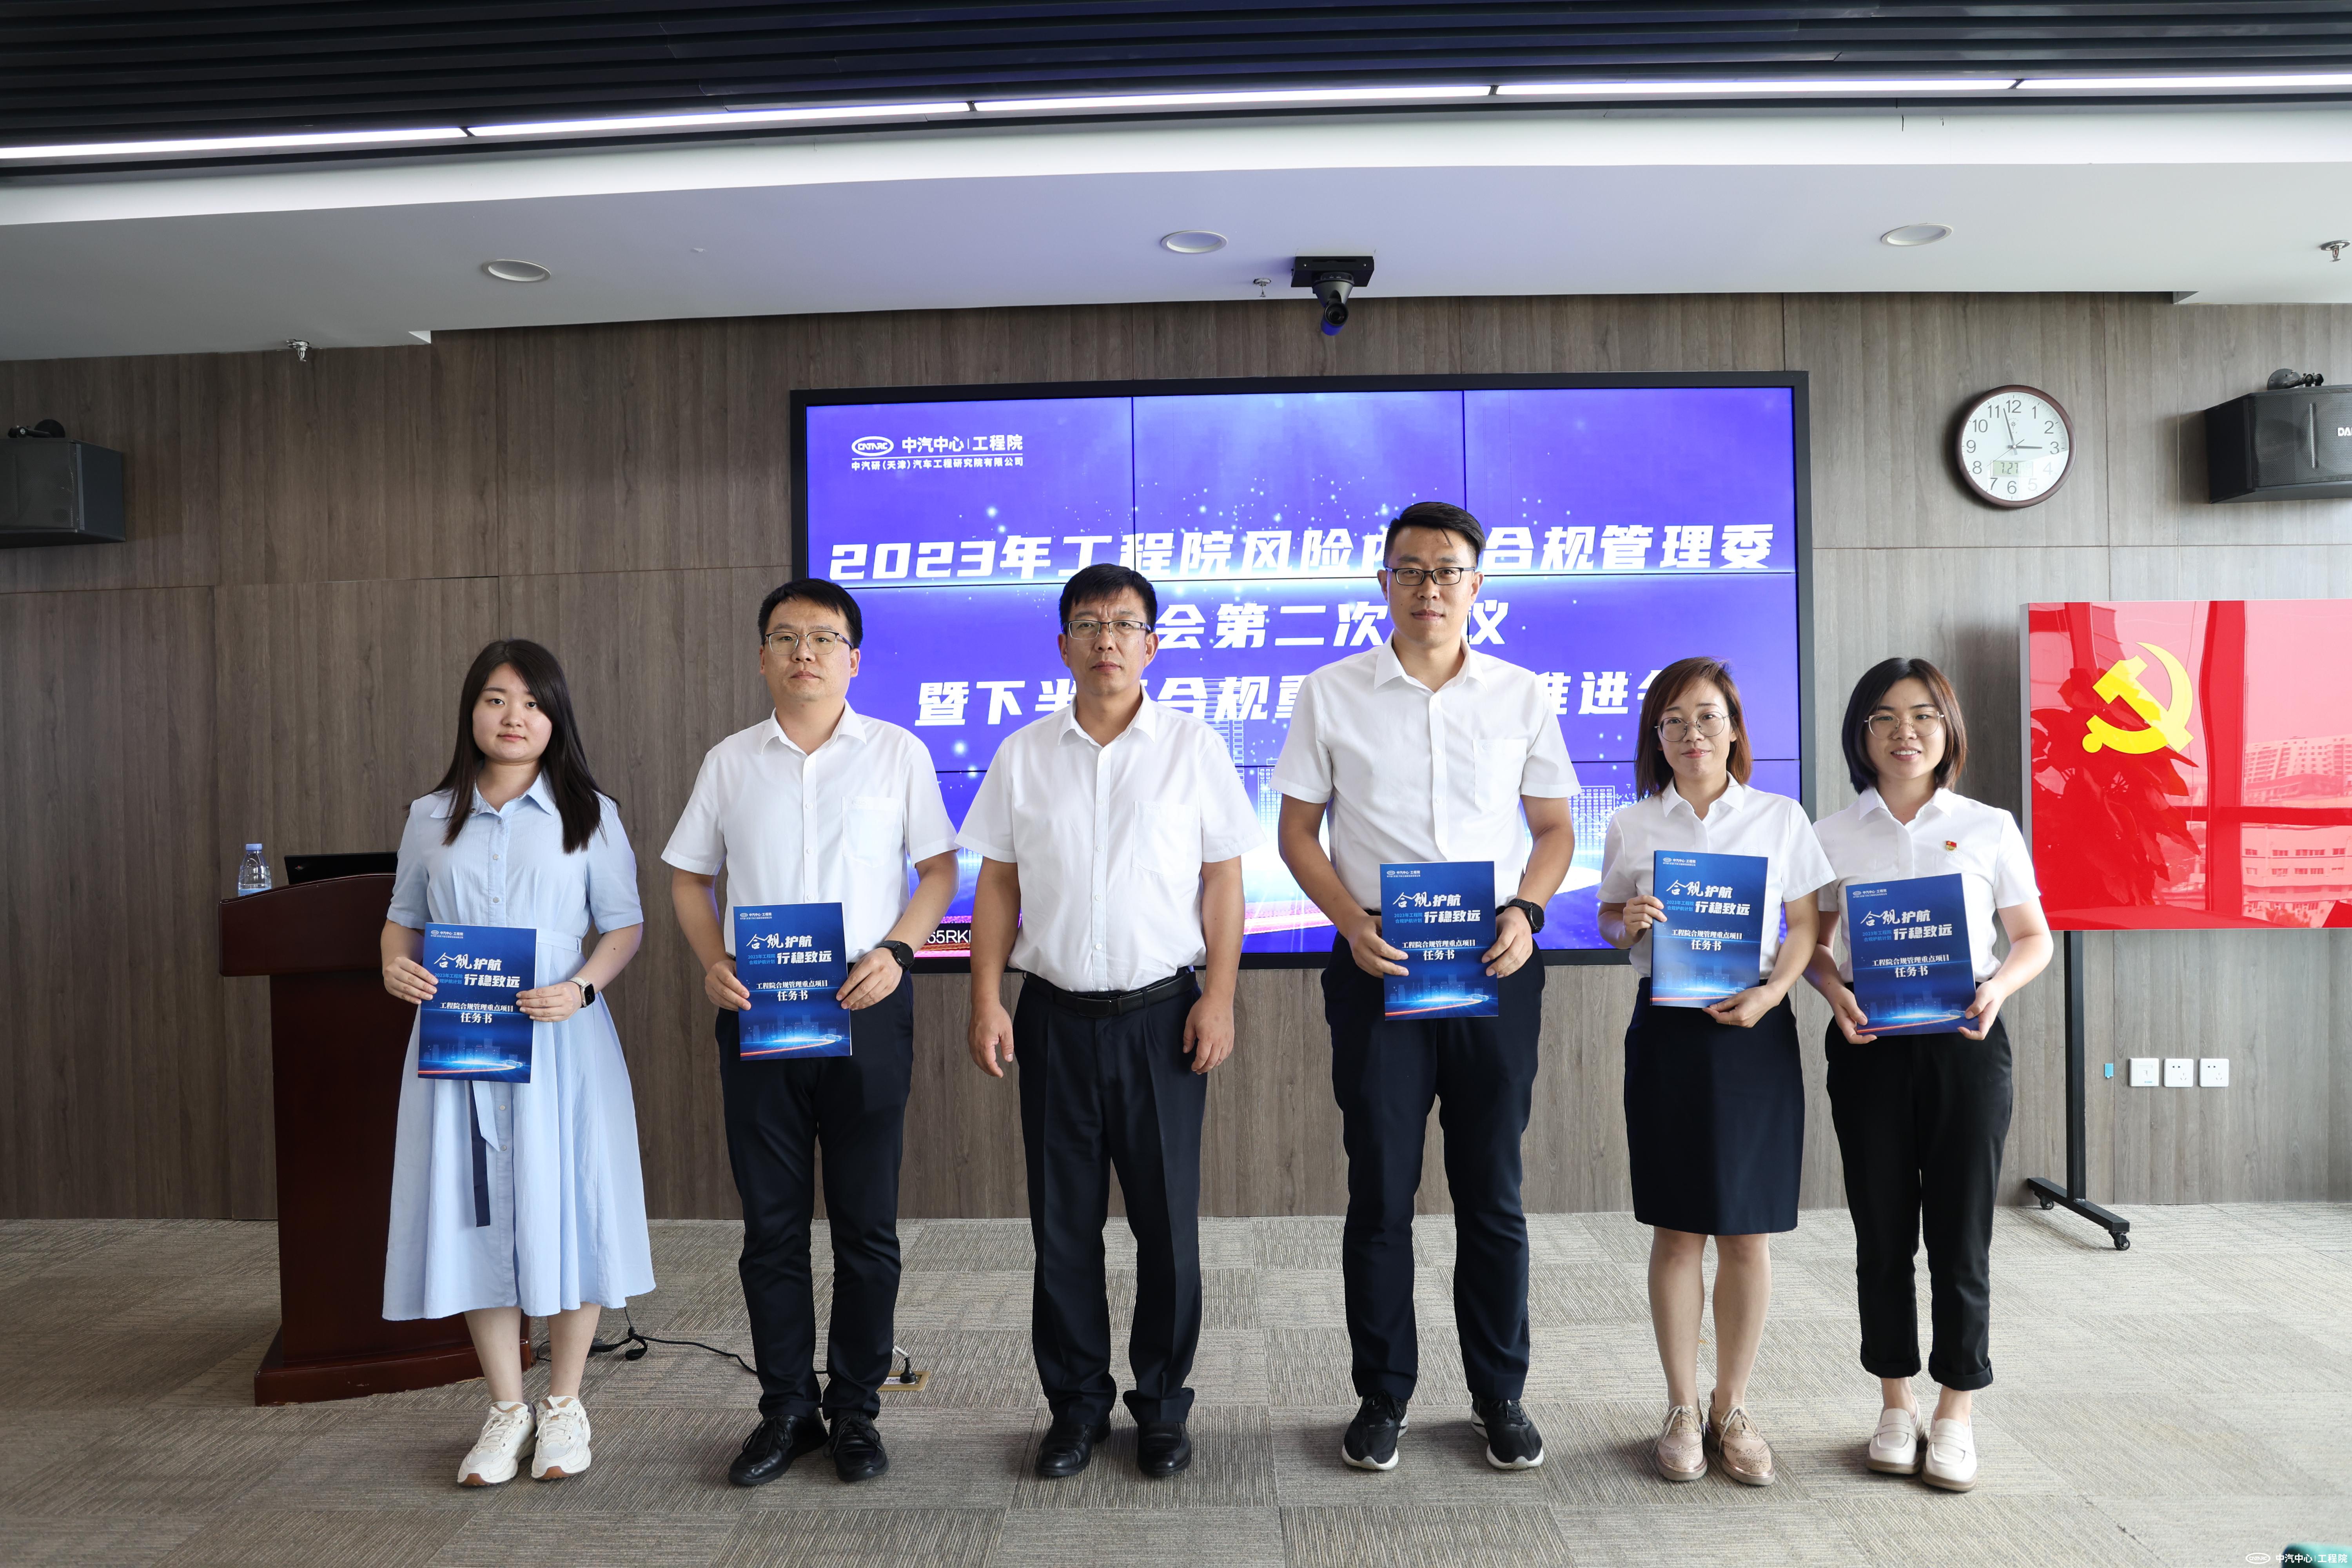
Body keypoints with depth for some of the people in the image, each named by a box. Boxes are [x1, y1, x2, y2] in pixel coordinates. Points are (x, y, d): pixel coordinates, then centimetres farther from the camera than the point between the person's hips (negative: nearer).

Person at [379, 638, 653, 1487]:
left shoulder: (589, 814, 2)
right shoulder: (431, 817, 10)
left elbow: (625, 926, 2)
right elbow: (403, 919, 17)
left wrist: (582, 987, -16)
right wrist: (395, 967, -5)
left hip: (559, 1041, -2)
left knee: (562, 1212, 3)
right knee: (475, 1220, 7)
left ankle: (564, 1404, 22)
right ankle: (507, 1409, 24)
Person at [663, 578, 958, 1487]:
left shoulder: (898, 753, 2)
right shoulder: (730, 761, 9)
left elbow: (938, 868, 2)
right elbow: (688, 876, 13)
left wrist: (895, 953, -13)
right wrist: (712, 962, -4)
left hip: (865, 1011, -2)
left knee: (866, 1224, 6)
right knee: (771, 1224, 9)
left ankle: (856, 1410, 21)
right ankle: (786, 1411, 24)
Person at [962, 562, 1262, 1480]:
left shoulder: (1193, 748, 2)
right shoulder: (1023, 756, 7)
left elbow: (1223, 880, 2)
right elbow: (998, 884, 8)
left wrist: (1218, 997, -6)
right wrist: (986, 999, 0)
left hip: (1161, 1014, -1)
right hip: (1055, 1016, 2)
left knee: (1167, 1219, 5)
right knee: (1064, 1221, 8)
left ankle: (1161, 1405, 23)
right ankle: (1076, 1404, 24)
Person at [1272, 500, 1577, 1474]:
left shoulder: (1521, 695, 6)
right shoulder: (1331, 695, 3)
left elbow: (1555, 826, 10)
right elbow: (1297, 831, 4)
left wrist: (1527, 911, -9)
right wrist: (1353, 924, -12)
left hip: (1495, 962, 1)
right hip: (1377, 964, -1)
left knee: (1492, 1190, 9)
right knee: (1380, 1189, 6)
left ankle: (1500, 1395, 25)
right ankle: (1383, 1395, 22)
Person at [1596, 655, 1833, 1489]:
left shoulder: (1781, 818, 4)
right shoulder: (1631, 826, 5)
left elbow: (1807, 923, 5)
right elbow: (1609, 920, 10)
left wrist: (1771, 992, -11)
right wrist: (1626, 923, -14)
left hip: (1755, 1029, 0)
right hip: (1666, 1028, 0)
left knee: (1747, 1231, 5)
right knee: (1677, 1229, 5)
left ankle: (1732, 1408, 22)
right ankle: (1682, 1408, 20)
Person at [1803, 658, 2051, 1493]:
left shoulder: (1990, 828, 3)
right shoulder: (1832, 835, 4)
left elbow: (2034, 938, 7)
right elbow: (1813, 943, 7)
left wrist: (1998, 986, -13)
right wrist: (1835, 993, -13)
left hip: (1964, 1043, 0)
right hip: (1868, 1046, 1)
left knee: (1961, 1233, 4)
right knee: (1882, 1231, 9)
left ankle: (1956, 1414, 19)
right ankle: (1895, 1404, 24)